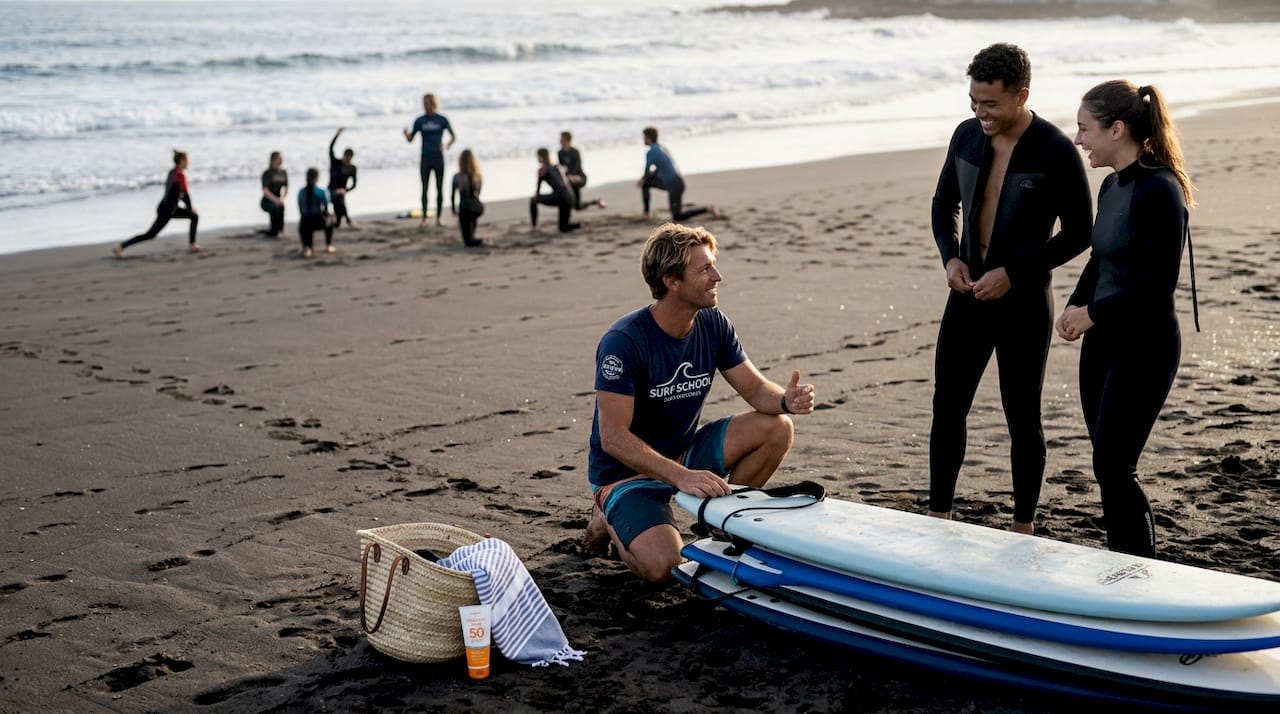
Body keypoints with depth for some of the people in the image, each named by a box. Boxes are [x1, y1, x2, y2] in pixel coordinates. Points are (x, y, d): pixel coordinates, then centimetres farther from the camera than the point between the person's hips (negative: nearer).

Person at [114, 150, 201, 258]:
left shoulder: (172, 172, 10)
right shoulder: (180, 174, -17)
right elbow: (185, 194, -16)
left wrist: (189, 207, 20)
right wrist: (190, 208, 0)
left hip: (170, 208, 10)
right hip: (166, 210, -10)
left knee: (195, 216, 17)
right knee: (150, 234, -7)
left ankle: (192, 246, 16)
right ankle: (120, 247, -6)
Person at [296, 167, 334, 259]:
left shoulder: (301, 192, 5)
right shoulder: (322, 192, -6)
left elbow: (301, 211, 9)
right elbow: (325, 211, -2)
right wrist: (328, 214, 20)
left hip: (305, 224, 2)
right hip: (319, 222, -2)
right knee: (330, 218, 33)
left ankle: (306, 247, 10)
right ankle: (329, 246, 34)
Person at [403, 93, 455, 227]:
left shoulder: (442, 119, 0)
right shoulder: (419, 121, 3)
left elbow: (454, 136, 6)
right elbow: (410, 139, 4)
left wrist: (447, 146, -11)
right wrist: (406, 133, -18)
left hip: (438, 158, -1)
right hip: (425, 159, 1)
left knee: (440, 188, 3)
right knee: (424, 189, 1)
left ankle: (439, 217, 10)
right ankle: (424, 218, 5)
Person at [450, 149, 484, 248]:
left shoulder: (457, 177, -6)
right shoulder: (479, 176, 1)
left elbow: (452, 196, 4)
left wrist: (454, 210, 21)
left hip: (465, 208, -3)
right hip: (479, 208, 3)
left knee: (468, 242, 8)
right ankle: (471, 236, 40)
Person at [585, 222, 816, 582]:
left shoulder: (713, 324, -6)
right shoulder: (623, 341, -25)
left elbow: (755, 388, 0)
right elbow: (613, 437, -27)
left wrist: (785, 400, -25)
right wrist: (681, 476, -37)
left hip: (685, 453, 6)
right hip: (626, 470, -6)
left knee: (778, 427, -11)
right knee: (661, 565, -28)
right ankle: (611, 519, 5)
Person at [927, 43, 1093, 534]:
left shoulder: (1055, 152, -14)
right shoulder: (967, 136, 2)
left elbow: (1079, 232, -10)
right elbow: (944, 204, 15)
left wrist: (1013, 272, -16)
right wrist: (951, 257, -3)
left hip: (1023, 301, -5)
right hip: (969, 292, 5)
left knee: (1022, 418, 6)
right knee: (947, 409, 7)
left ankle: (1023, 529, 19)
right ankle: (938, 518, 20)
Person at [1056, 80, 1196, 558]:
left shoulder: (1158, 191, -17)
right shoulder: (1113, 185, 10)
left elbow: (1159, 283, -21)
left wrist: (1093, 314, -12)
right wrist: (1074, 309, 4)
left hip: (1144, 346, -9)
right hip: (1104, 341, 9)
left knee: (1113, 469, -7)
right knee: (1107, 467, 12)